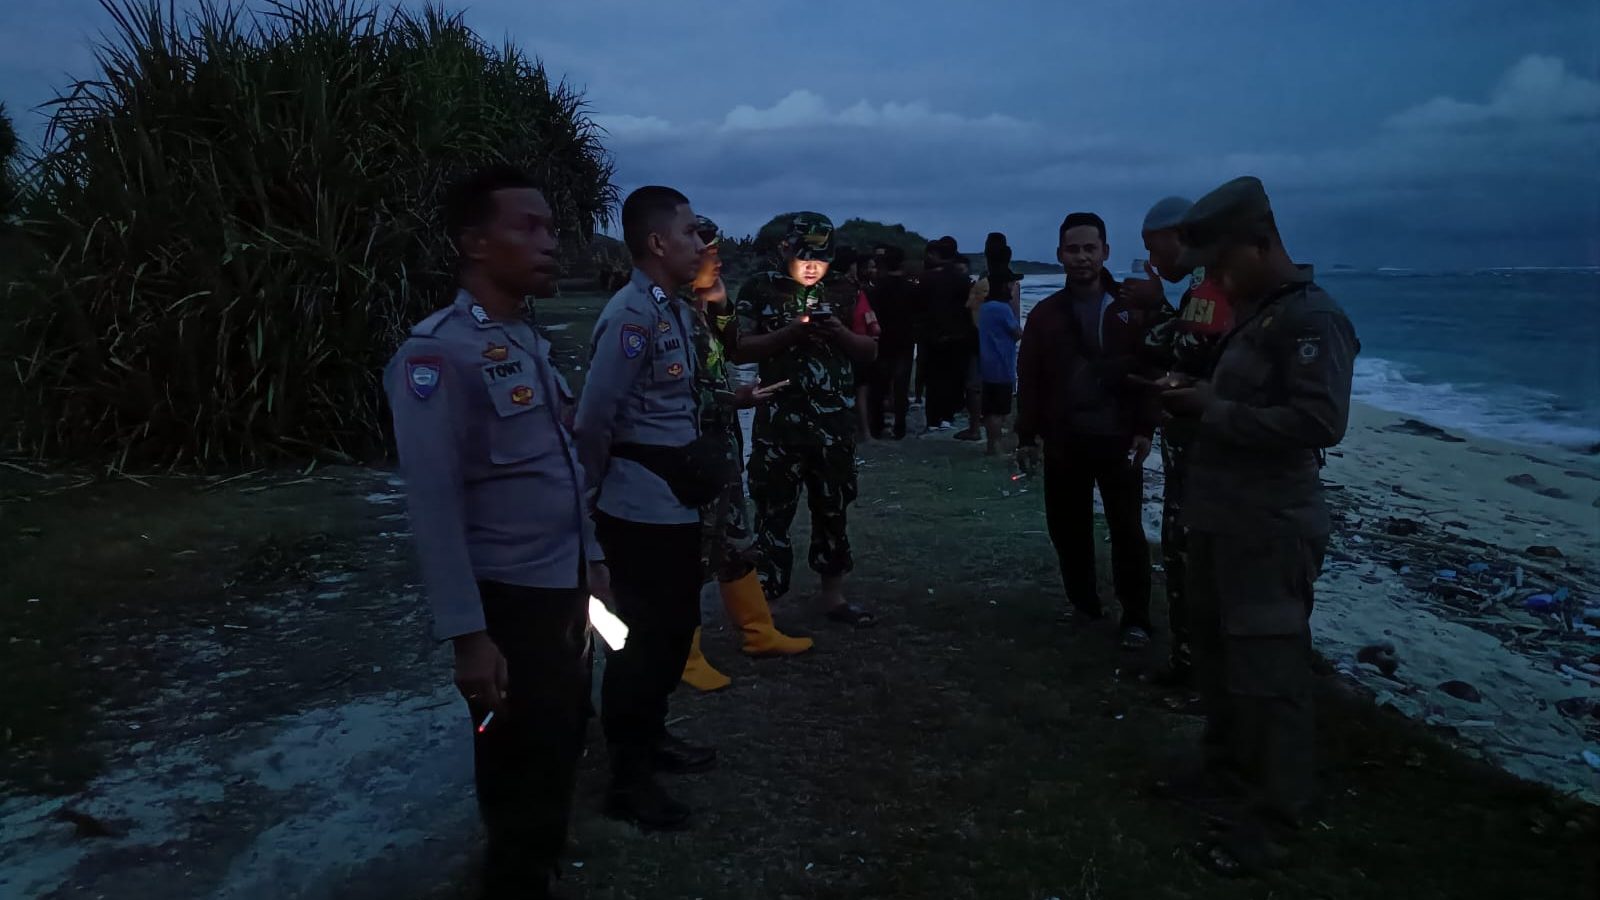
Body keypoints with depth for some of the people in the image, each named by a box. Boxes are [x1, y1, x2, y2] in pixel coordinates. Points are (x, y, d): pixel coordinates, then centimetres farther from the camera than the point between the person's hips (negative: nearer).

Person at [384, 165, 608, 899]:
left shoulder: (529, 341, 10)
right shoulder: (437, 353, -16)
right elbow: (434, 504, -19)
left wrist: (590, 561, 15)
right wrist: (468, 635, -20)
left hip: (564, 590, 8)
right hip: (509, 601, -8)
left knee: (561, 755, 22)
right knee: (521, 780, 8)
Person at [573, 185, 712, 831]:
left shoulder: (676, 309, 10)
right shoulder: (631, 315, -20)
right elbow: (593, 419, -19)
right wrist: (599, 489, -7)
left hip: (676, 499, 9)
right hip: (641, 506, -9)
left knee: (677, 624, 20)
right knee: (646, 634, 2)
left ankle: (652, 736, 40)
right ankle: (628, 779, 19)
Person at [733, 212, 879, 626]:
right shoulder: (760, 290, 0)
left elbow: (871, 351, 10)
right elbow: (739, 348, -7)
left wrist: (840, 334, -10)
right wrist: (791, 332, -18)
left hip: (836, 423, 4)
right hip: (779, 424, -4)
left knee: (833, 511, 13)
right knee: (774, 513, -1)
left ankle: (834, 595, 27)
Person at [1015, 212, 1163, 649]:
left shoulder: (1133, 308, 0)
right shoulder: (1046, 313, 6)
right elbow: (1029, 379, 5)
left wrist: (1145, 428, -9)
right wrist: (1027, 436, 2)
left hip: (1118, 439, -2)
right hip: (1063, 441, 3)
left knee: (1126, 530, 0)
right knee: (1067, 526, 10)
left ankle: (1135, 618, 7)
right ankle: (1082, 600, 27)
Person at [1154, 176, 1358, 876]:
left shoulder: (1312, 318, -15)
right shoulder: (1255, 314, 15)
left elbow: (1320, 422, -25)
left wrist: (1209, 410, -21)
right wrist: (1197, 395, 6)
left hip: (1268, 530, -10)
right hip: (1221, 520, 10)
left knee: (1266, 671, -2)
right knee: (1217, 653, 19)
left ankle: (1273, 815, 10)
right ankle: (1226, 765, 36)